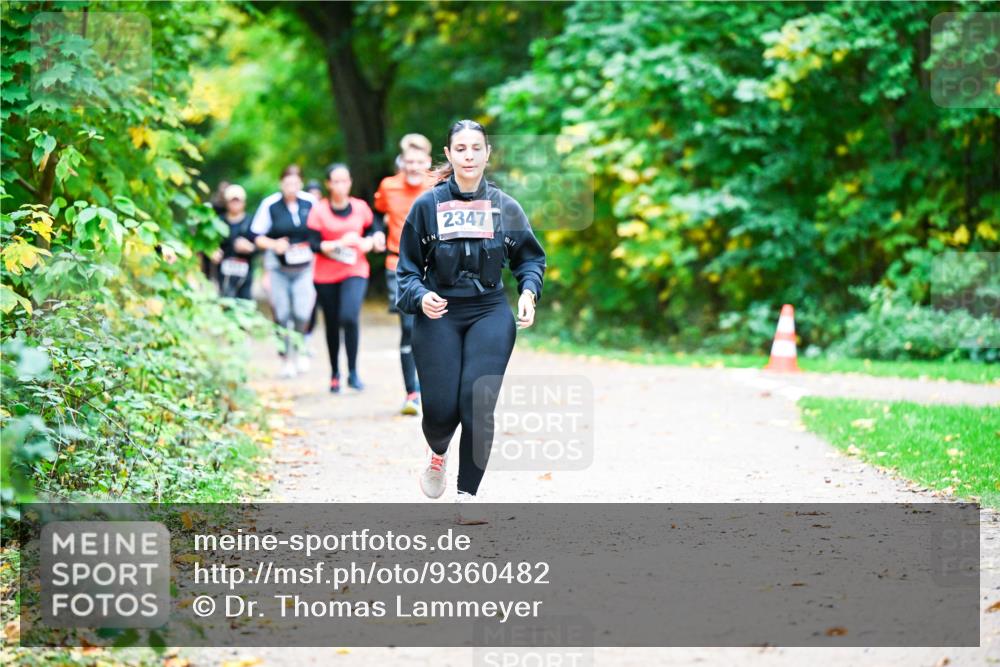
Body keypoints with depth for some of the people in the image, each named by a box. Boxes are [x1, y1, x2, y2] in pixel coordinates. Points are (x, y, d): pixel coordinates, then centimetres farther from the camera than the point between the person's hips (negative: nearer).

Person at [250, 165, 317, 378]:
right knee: (282, 315, 0)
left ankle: (298, 349, 19)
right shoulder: (270, 204, -6)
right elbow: (256, 236, -2)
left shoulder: (310, 203, -1)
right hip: (278, 266, -1)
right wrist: (274, 244, -17)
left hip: (304, 266, 1)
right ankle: (286, 357, 13)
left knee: (302, 313, -7)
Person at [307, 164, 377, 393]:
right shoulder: (319, 211, -5)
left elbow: (371, 230, 17)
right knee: (332, 324, 8)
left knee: (350, 316, -21)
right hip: (326, 275, 0)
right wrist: (340, 243, -21)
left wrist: (368, 242, -5)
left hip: (355, 272, 0)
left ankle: (353, 372, -10)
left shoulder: (360, 208, 2)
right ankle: (334, 373, 25)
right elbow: (315, 245, -9)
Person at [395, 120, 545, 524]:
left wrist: (528, 292, -3)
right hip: (438, 315, -1)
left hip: (490, 313, 1)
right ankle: (438, 455, 32)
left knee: (479, 403, -12)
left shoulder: (504, 206, 6)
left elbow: (530, 257, 15)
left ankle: (468, 497, 0)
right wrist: (419, 296, -13)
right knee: (440, 407, -6)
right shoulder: (428, 205, 2)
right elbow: (407, 265, 6)